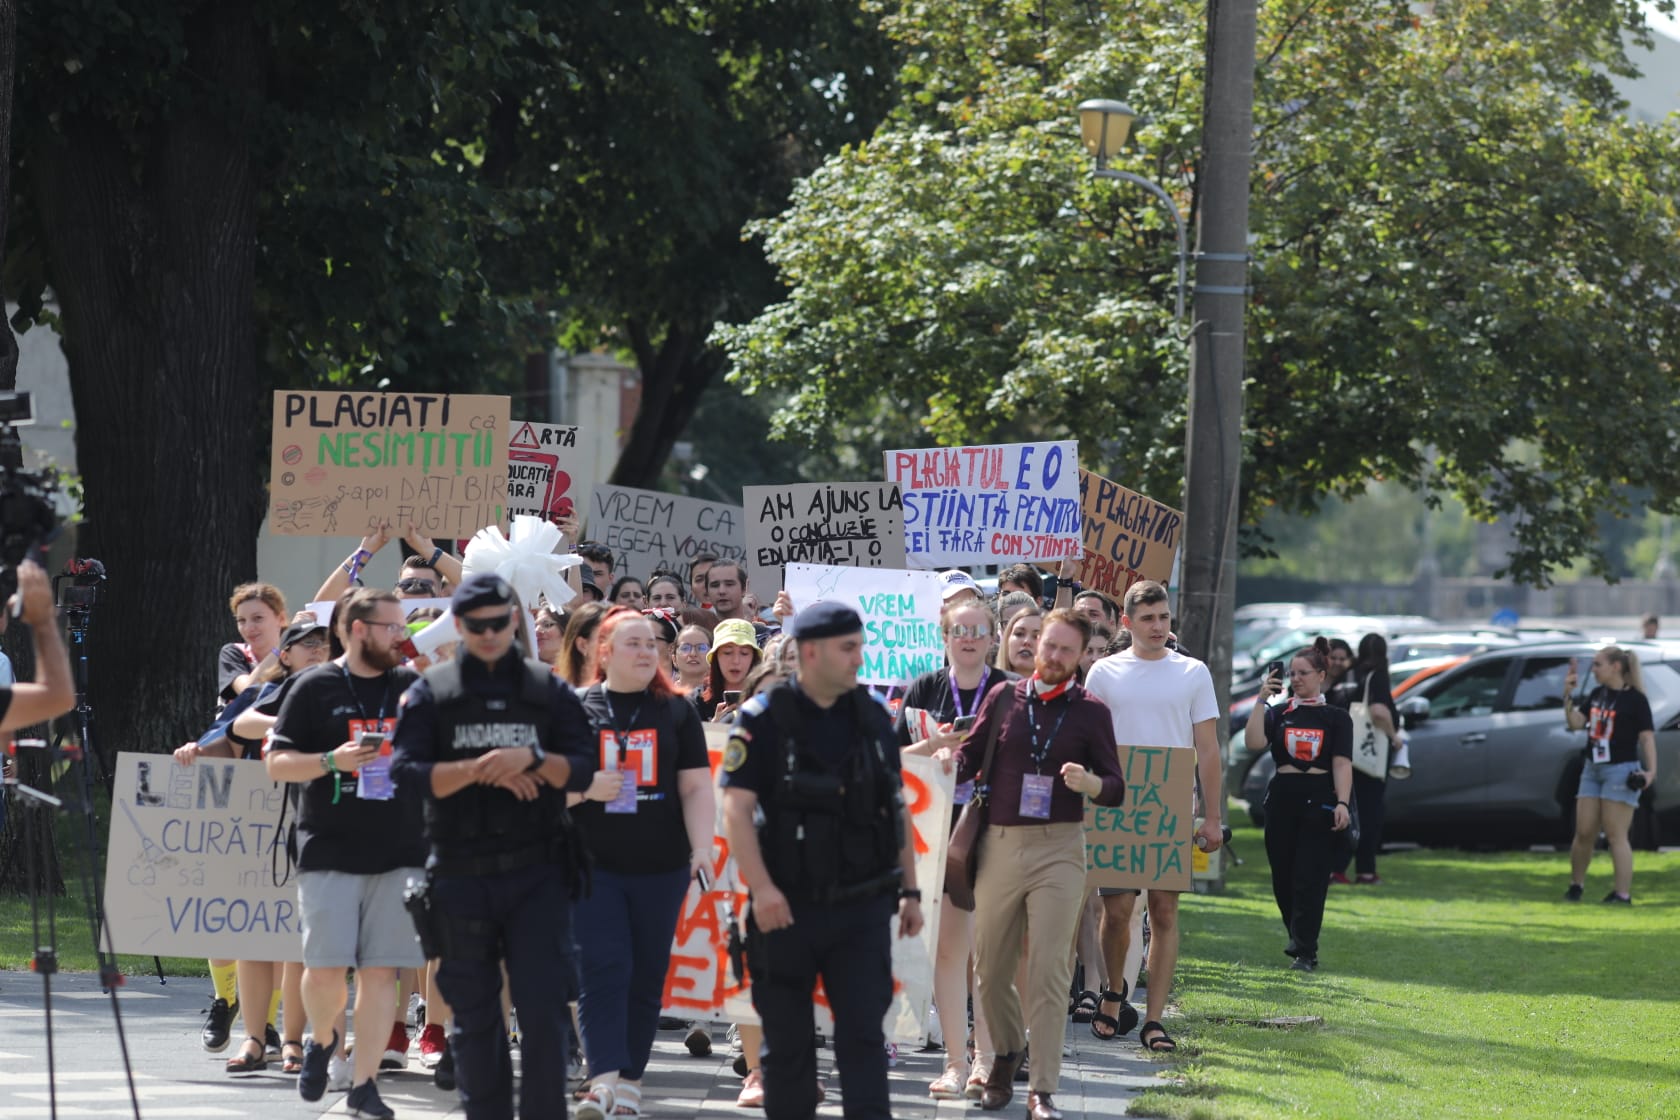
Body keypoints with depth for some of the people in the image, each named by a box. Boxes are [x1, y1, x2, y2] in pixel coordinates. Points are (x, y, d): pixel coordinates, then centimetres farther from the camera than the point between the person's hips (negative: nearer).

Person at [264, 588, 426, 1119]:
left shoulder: (414, 688, 10)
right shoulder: (316, 688, 1)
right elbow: (277, 763, 1)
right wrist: (331, 762, -15)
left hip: (401, 852, 2)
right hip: (329, 851, -2)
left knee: (381, 971, -2)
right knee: (325, 968, -8)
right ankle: (322, 1039, 23)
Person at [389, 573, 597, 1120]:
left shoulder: (548, 690, 8)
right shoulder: (431, 693, 5)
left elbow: (583, 768, 0)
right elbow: (406, 772, -6)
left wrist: (532, 758, -18)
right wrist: (479, 770, -17)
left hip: (537, 874, -1)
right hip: (460, 874, 1)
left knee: (544, 1007, -8)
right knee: (474, 1015, 8)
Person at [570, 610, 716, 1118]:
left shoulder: (677, 711, 9)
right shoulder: (577, 708, 4)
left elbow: (696, 788, 6)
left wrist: (701, 846, -7)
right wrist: (585, 788, -13)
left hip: (661, 867, 2)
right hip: (593, 865, -2)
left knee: (646, 979, 5)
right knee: (602, 971, -13)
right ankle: (604, 1077, -19)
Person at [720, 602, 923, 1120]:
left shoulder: (873, 716, 8)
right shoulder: (764, 718, -6)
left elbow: (897, 808, 13)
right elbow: (736, 808, -11)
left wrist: (910, 890, 10)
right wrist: (762, 888, -20)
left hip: (862, 907, 3)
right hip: (789, 907, -3)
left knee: (863, 1034, -4)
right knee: (787, 1040, 7)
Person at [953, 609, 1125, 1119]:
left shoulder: (1090, 711, 3)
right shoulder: (1003, 698, 8)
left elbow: (1116, 789, 2)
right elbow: (970, 756, 9)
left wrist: (1089, 782, -20)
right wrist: (950, 761, -13)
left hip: (1058, 848, -2)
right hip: (1000, 843, 3)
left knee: (1049, 973, -9)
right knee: (989, 971, 9)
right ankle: (1007, 1053, 35)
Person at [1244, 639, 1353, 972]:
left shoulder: (1336, 718, 6)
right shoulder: (1278, 714, 10)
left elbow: (1342, 763, -3)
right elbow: (1253, 742, -7)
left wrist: (1342, 803, -15)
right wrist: (1262, 700, -9)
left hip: (1319, 800, -3)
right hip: (1282, 799, 3)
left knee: (1310, 879, -8)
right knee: (1282, 878, 7)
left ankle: (1306, 953, -7)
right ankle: (1297, 937, 28)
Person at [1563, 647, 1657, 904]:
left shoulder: (1635, 700, -8)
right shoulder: (1596, 695, 12)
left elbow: (1647, 737, -10)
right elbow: (1575, 723, 8)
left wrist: (1651, 770, -21)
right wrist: (1568, 696, -5)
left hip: (1621, 770, -7)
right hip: (1592, 769, 7)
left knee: (1616, 835, -9)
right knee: (1584, 832, 7)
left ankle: (1622, 894, -8)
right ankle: (1576, 885, 23)